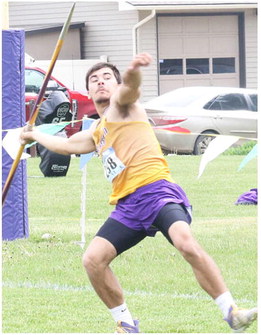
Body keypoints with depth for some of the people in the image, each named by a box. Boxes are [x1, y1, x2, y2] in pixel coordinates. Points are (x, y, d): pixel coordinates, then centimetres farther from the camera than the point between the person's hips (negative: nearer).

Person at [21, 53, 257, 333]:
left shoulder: (122, 105, 9)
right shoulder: (96, 132, 31)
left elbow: (129, 88, -17)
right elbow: (67, 145, 53)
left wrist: (132, 71, -41)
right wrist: (35, 136, 66)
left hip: (156, 191, -8)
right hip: (127, 207, 8)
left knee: (185, 242, -32)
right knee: (92, 259, -9)